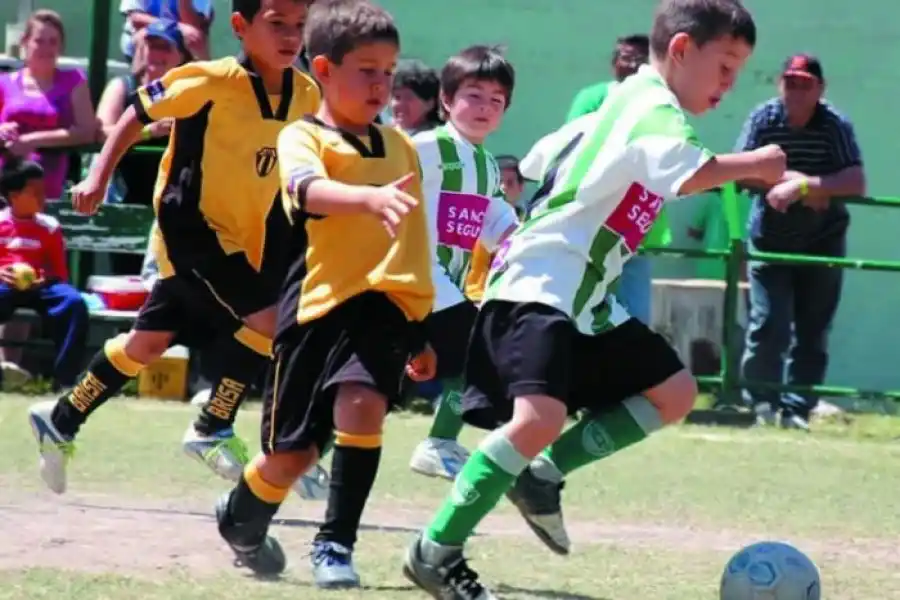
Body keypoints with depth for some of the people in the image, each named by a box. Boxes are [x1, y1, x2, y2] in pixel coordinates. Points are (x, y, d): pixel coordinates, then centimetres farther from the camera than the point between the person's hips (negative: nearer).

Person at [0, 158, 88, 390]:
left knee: (74, 302, -28)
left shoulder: (49, 227, 8)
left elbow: (60, 273, 11)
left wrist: (45, 278, -11)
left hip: (39, 286, 2)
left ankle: (64, 379, -23)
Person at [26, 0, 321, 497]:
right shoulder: (213, 82, -21)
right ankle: (212, 429, -6)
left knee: (148, 342, 16)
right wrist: (99, 177, -9)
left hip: (241, 240, 7)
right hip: (190, 228, -7)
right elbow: (137, 115, -9)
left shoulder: (305, 95, -5)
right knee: (266, 315, -21)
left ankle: (61, 421, 33)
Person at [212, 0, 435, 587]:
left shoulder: (402, 146, 14)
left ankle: (336, 544, -17)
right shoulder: (302, 138, -3)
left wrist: (421, 330, 27)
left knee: (361, 404, -28)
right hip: (319, 303, -3)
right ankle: (240, 519, 39)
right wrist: (370, 197, -48)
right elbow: (310, 190, -27)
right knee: (290, 456, 6)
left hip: (382, 303, 3)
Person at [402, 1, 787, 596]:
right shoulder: (654, 109, -14)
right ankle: (436, 552, -19)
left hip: (585, 301, 11)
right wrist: (752, 165, -18)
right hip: (535, 293, -11)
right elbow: (692, 175, -33)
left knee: (674, 393, 14)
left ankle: (542, 475, 12)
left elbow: (538, 162, 26)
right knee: (540, 417, -29)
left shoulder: (618, 106, 17)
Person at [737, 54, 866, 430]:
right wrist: (806, 182, -22)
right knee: (768, 325, -9)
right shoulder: (763, 119, -9)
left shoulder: (836, 125, -12)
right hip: (769, 240, 0)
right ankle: (761, 403, 5)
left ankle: (798, 408, 10)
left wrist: (802, 185, -29)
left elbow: (857, 184, -21)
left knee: (812, 332, 2)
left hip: (822, 243, 0)